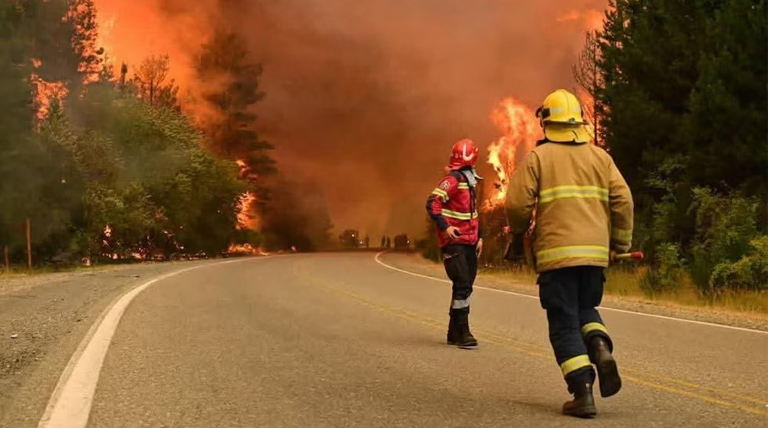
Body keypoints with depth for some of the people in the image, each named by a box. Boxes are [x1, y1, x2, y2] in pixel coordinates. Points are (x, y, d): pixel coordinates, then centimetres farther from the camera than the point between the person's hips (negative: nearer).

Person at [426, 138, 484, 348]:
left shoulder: (470, 181, 18)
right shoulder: (452, 180, -12)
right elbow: (432, 203, -22)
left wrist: (478, 237, 19)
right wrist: (444, 226, -30)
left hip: (469, 243, 9)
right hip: (454, 242, -9)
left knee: (465, 287, 10)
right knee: (462, 285, -13)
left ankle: (454, 333, 18)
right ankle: (462, 333, -10)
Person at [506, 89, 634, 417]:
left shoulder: (538, 157, 1)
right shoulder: (599, 156, 11)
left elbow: (518, 203, -6)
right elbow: (623, 201, 4)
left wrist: (518, 231, 14)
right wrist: (621, 243, 13)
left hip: (556, 254, -3)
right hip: (595, 252, 3)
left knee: (565, 324, 4)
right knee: (585, 309, 24)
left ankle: (582, 392, -6)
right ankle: (601, 349, -6)